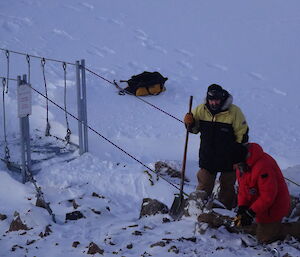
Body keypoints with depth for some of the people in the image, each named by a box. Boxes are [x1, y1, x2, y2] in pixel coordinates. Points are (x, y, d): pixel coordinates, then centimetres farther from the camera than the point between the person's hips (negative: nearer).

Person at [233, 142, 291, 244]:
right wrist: (242, 207, -12)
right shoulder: (241, 166, -6)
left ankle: (295, 229, 12)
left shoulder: (263, 166, -36)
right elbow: (243, 188, 3)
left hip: (273, 208, -9)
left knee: (265, 238, -1)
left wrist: (251, 213, -30)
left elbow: (268, 196, -32)